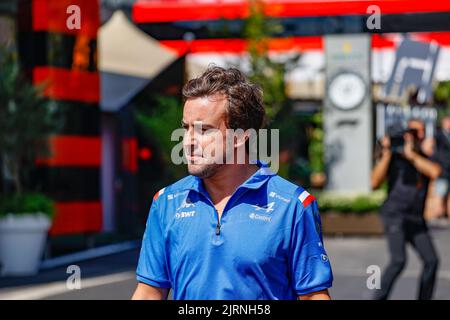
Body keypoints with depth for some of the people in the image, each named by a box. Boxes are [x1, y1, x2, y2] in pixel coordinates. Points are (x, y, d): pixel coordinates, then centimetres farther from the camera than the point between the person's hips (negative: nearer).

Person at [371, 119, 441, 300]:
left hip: (416, 219, 5)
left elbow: (434, 172, -14)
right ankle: (379, 298, -12)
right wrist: (386, 155, -16)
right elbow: (375, 183, -11)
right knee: (399, 260, -21)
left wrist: (411, 155, -14)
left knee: (431, 260, -3)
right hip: (394, 215, -5)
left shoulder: (426, 157, 10)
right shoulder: (394, 156, 0)